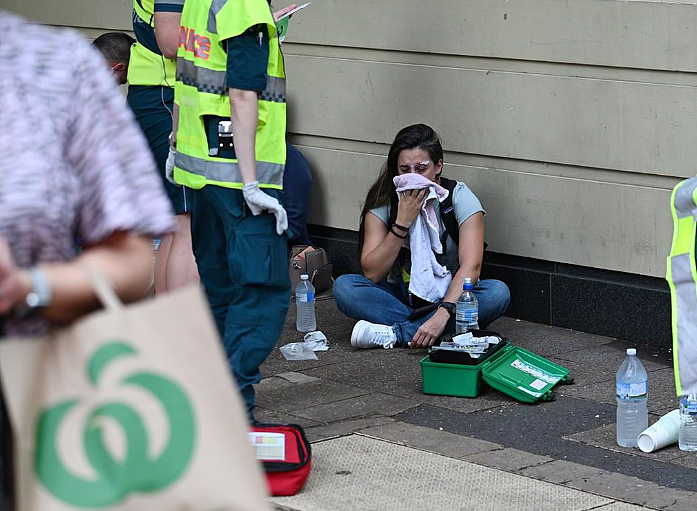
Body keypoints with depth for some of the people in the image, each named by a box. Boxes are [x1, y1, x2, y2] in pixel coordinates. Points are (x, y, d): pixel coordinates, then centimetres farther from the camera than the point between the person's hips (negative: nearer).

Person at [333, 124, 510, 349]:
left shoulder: (460, 197, -13)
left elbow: (471, 266, -25)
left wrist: (443, 313, -41)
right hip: (400, 295, 1)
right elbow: (372, 273, -15)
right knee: (343, 286, -24)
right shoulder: (383, 202, -9)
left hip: (448, 296, -1)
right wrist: (402, 223, -26)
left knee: (498, 292, -31)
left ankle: (395, 333, -32)